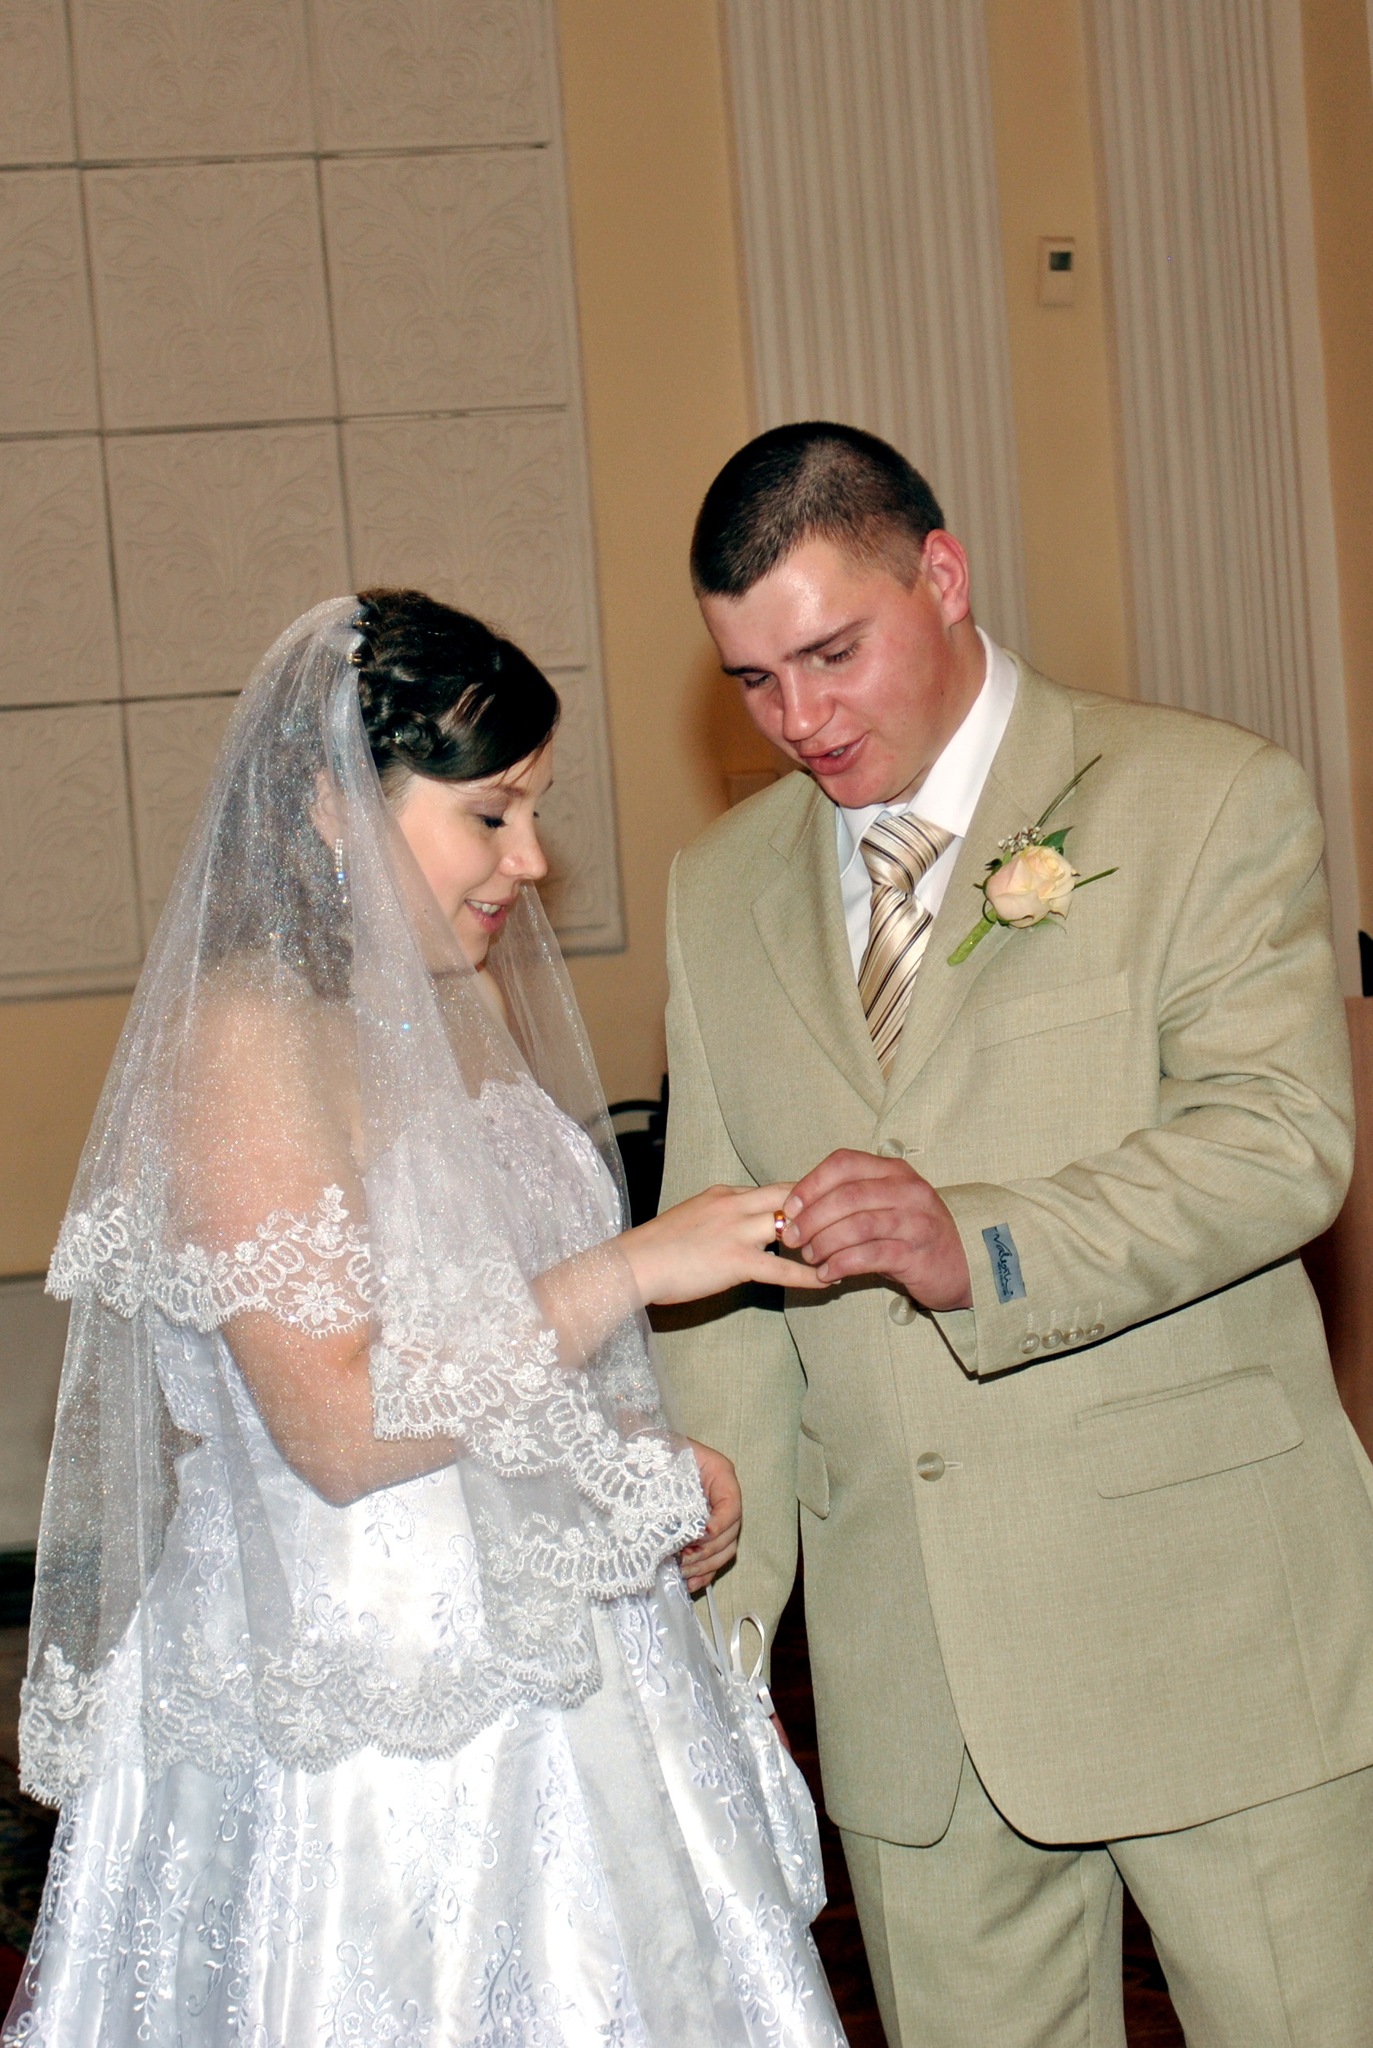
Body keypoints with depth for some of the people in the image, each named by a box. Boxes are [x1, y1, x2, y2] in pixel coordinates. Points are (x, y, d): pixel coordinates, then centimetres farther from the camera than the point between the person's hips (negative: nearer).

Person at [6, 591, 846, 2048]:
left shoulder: (476, 999, 9)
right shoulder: (244, 1037, -16)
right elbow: (337, 1426, -22)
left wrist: (647, 1464, 3)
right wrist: (632, 1269, -20)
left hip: (548, 1648, 8)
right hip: (367, 1711, -8)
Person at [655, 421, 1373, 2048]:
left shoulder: (1211, 800, -2)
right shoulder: (719, 892, 11)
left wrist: (982, 1247, -28)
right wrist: (722, 1592, 3)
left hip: (1210, 1626, -3)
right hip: (905, 1665, 4)